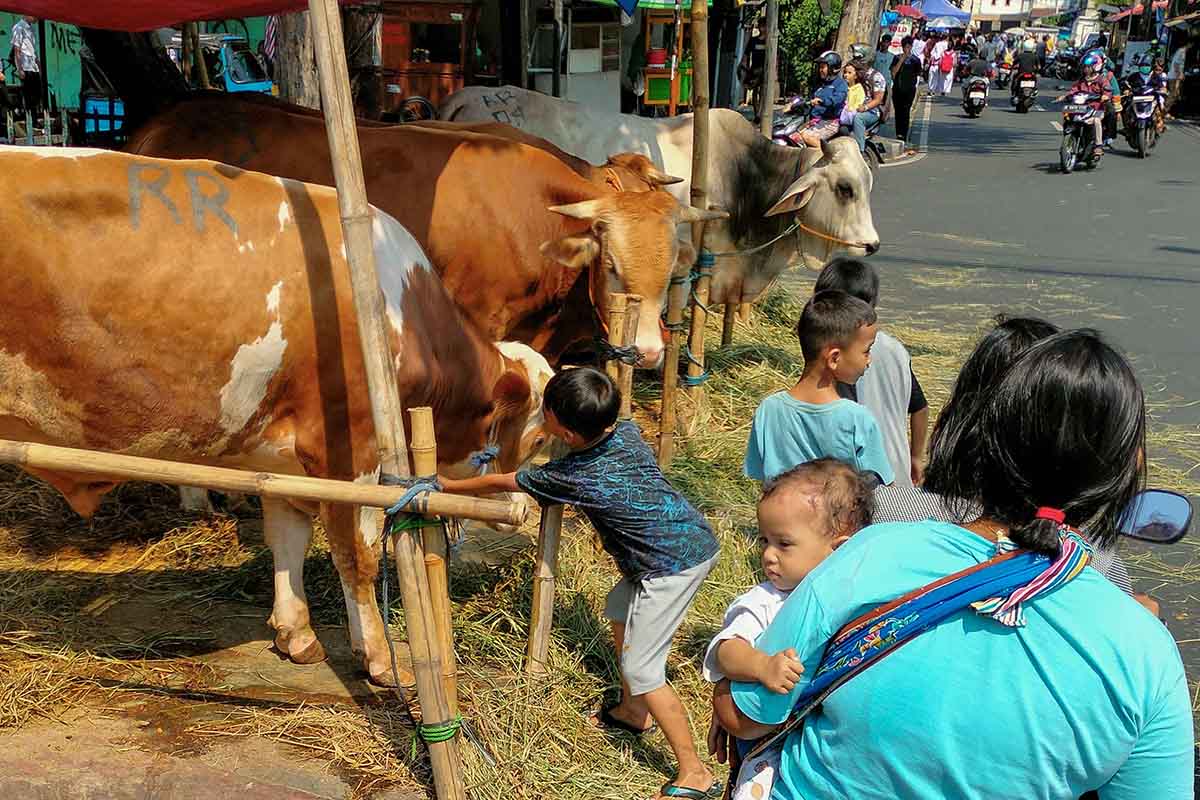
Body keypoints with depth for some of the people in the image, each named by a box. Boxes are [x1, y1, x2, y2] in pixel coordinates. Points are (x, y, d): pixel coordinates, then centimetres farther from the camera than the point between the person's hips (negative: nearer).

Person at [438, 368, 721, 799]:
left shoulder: (573, 477, -17)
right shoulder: (627, 431, -1)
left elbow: (500, 483, -1)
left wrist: (447, 485, 12)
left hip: (672, 566, -9)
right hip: (696, 534, 9)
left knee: (640, 669, -2)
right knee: (620, 610, 26)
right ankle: (634, 711, 42)